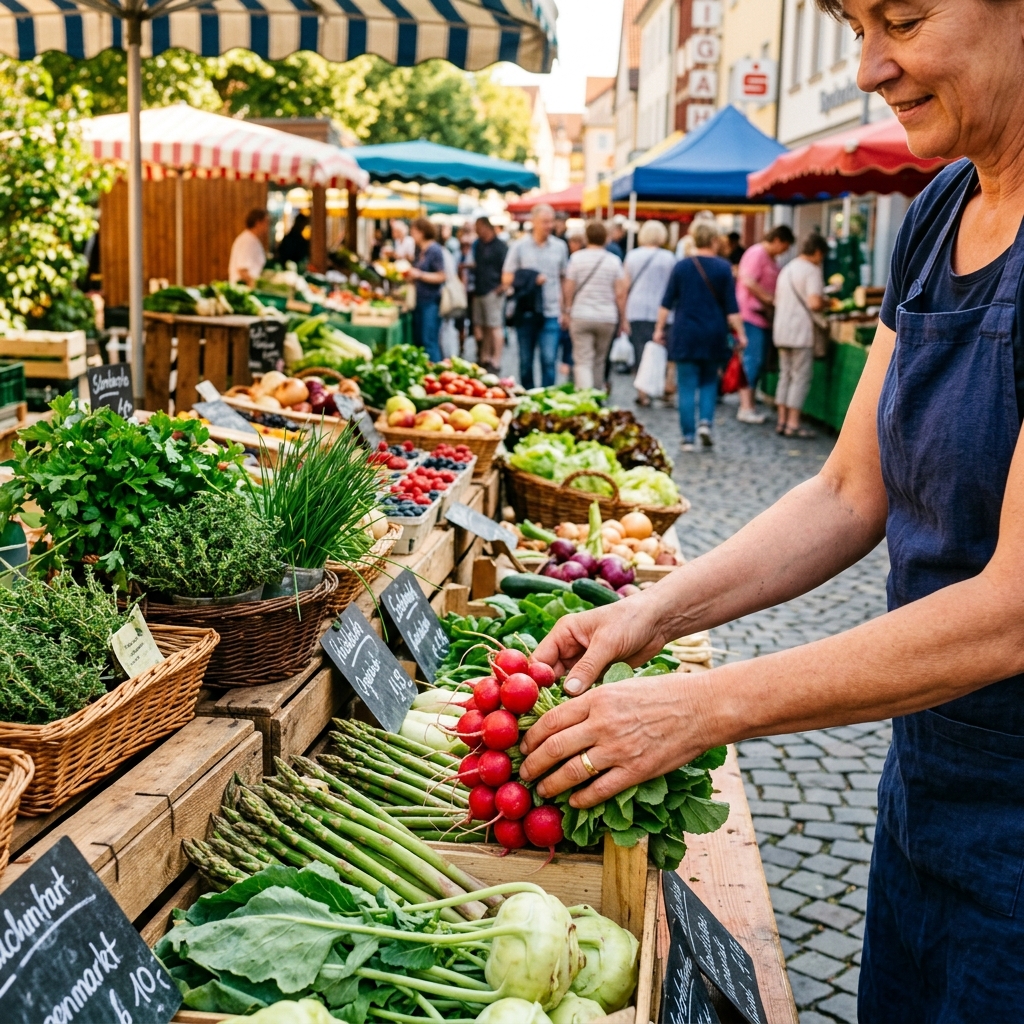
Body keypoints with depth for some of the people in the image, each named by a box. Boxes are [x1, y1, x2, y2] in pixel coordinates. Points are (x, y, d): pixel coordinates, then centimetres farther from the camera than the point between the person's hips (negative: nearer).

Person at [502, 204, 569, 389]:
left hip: (551, 313, 0)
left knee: (549, 360, -11)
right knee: (526, 361, 9)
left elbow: (564, 279, 11)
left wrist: (564, 309, 6)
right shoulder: (520, 246, 1)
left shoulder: (560, 247, 6)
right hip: (526, 313, 0)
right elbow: (506, 279, 2)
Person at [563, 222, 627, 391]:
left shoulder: (576, 258, -3)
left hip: (581, 316, -2)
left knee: (583, 362, -4)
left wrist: (568, 311, 11)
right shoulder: (614, 260, 1)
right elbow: (620, 293, -2)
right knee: (599, 361, 16)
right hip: (607, 318, 2)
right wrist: (622, 317, 8)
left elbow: (569, 289, -2)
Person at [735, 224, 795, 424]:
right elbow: (749, 282, -22)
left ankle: (749, 405, 15)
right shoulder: (757, 254, -12)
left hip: (763, 316, 10)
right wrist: (770, 299, -16)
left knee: (757, 362, 10)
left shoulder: (770, 258, 18)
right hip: (752, 314, -10)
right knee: (752, 360, -9)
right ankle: (746, 408, -7)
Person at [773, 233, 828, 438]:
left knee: (785, 375, 12)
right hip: (801, 332, -8)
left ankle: (782, 421, 13)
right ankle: (793, 424, -5)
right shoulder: (812, 270, -11)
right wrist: (824, 304, -1)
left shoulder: (787, 269, 16)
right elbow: (814, 303, -21)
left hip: (782, 330, 8)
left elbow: (777, 300, 23)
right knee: (801, 377, -3)